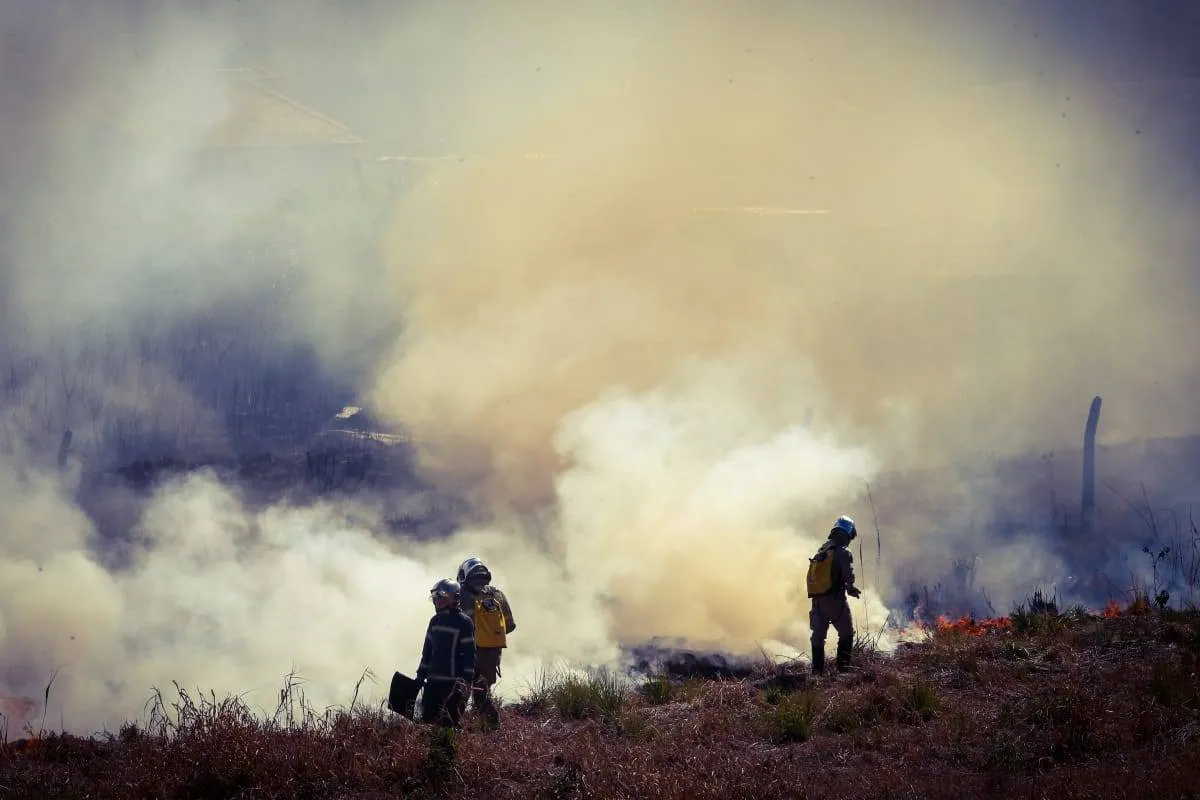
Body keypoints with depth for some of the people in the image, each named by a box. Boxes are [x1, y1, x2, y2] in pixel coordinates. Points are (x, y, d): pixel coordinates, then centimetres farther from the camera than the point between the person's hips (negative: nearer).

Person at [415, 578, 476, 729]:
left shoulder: (464, 622, -6)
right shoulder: (435, 621, 15)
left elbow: (469, 653, -9)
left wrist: (468, 679, -14)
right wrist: (421, 674, 19)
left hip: (454, 682, -7)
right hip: (433, 680, 7)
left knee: (452, 720, -10)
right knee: (428, 717, 3)